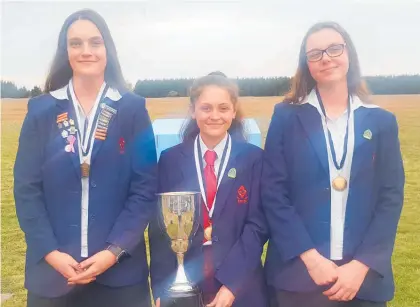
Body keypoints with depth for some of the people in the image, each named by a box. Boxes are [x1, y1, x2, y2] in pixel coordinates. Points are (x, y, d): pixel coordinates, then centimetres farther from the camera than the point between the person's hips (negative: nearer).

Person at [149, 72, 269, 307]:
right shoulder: (170, 159, 2)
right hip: (182, 284, 1)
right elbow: (159, 228, 1)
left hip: (240, 286, -1)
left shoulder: (253, 158, -1)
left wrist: (231, 283, -13)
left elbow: (258, 225, -5)